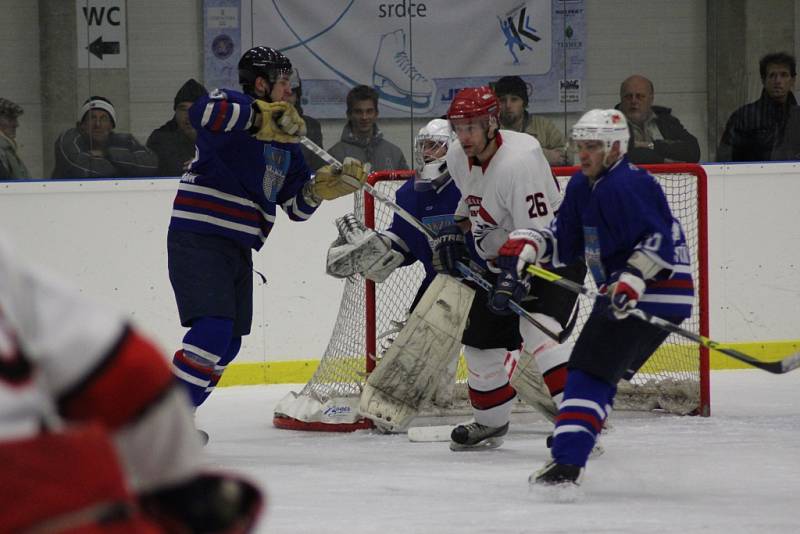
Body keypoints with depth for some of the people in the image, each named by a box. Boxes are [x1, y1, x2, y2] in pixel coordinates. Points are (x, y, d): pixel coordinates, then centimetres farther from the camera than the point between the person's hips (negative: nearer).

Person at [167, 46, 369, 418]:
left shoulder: (284, 140, 16)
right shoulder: (236, 106, -9)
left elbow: (297, 204, 16)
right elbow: (204, 112, -35)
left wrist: (329, 185, -2)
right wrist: (262, 116, -34)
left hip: (237, 248, 9)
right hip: (198, 241, -9)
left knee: (227, 344, 11)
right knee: (214, 329, -20)